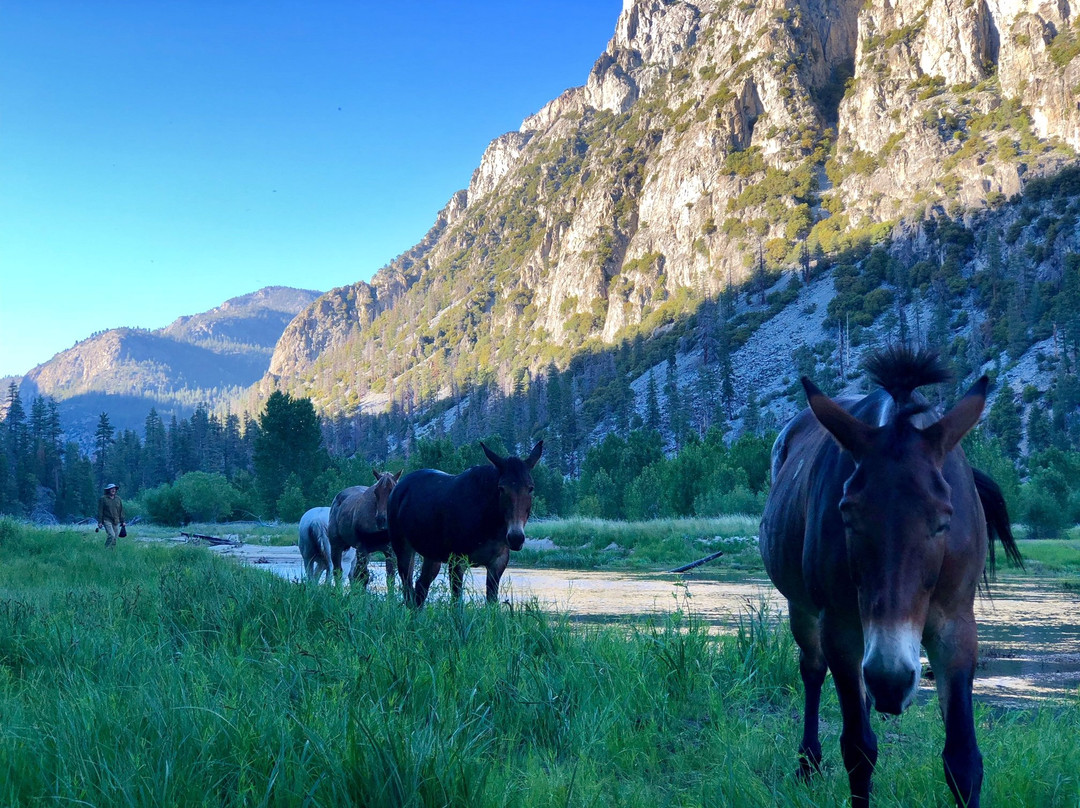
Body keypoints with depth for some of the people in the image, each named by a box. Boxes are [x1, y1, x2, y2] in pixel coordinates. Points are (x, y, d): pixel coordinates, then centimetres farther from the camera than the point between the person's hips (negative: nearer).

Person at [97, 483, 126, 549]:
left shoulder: (118, 499, 11)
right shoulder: (103, 498, -1)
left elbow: (121, 511, 15)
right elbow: (100, 511, -2)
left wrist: (122, 521, 12)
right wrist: (99, 522, -7)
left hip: (116, 521, 5)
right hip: (107, 520, -5)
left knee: (115, 538, 3)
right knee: (111, 535, -19)